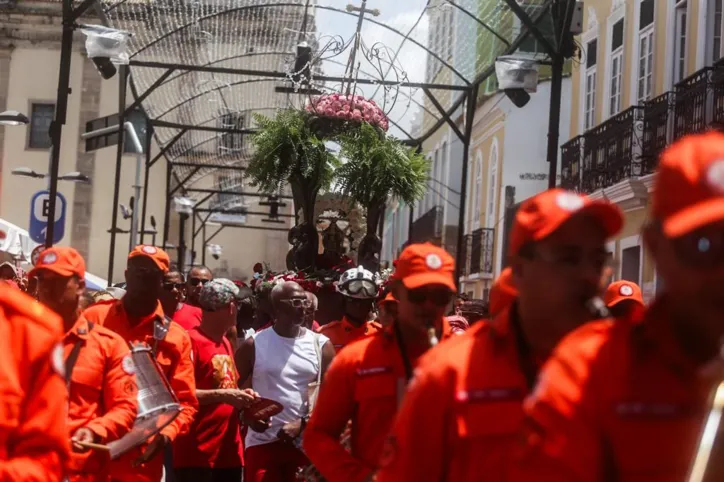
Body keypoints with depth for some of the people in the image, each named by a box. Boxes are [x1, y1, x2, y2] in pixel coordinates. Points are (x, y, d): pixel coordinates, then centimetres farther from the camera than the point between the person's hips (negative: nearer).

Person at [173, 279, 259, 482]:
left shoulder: (225, 343, 17)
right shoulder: (191, 341, -12)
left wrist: (240, 396, 6)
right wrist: (222, 395, -23)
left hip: (230, 451, 9)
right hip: (198, 454, -9)